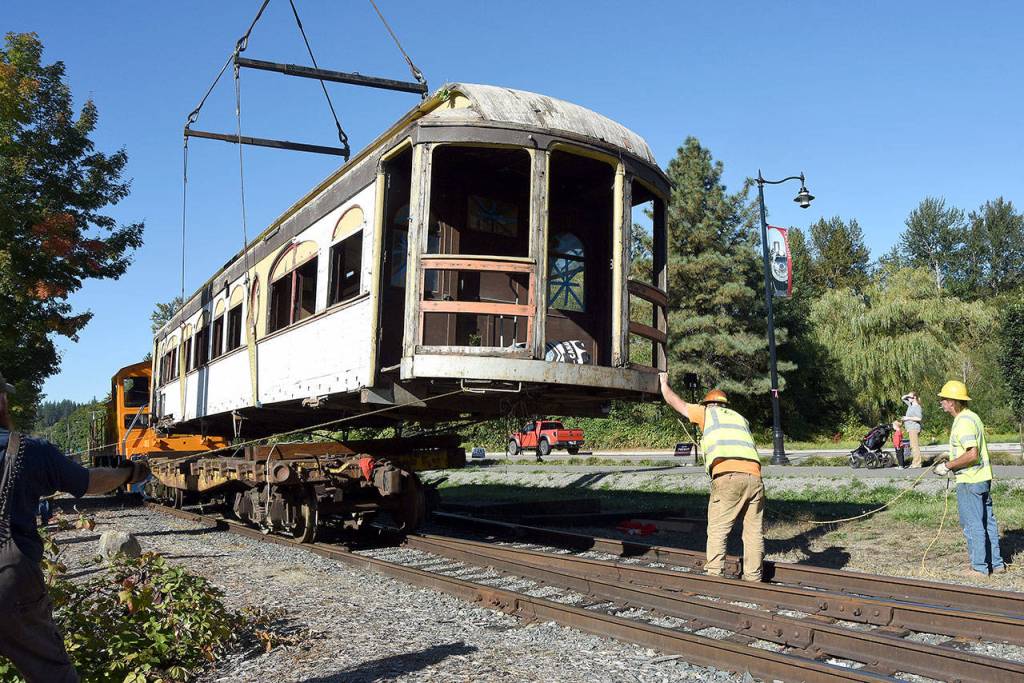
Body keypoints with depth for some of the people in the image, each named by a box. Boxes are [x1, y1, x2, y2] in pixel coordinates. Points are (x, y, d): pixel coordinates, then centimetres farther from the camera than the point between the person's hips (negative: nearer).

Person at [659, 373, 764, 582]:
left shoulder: (707, 413, 19)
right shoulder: (740, 418, 31)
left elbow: (675, 401, 29)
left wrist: (664, 382, 45)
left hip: (727, 476, -4)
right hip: (754, 476, 4)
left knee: (717, 530, 0)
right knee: (754, 532, 9)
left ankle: (713, 575, -4)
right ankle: (753, 578, 11)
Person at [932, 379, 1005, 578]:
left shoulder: (963, 421, -19)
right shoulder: (972, 416, 13)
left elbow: (972, 454, -28)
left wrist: (948, 466, -18)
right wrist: (951, 463, 19)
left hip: (969, 481, -10)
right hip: (983, 478, 10)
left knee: (973, 524, -1)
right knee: (988, 521, 15)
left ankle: (979, 567, 7)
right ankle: (996, 563, 23)